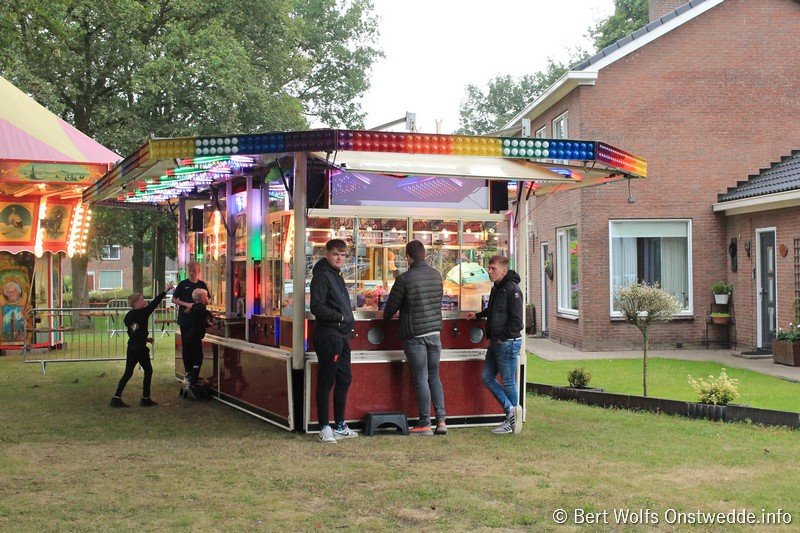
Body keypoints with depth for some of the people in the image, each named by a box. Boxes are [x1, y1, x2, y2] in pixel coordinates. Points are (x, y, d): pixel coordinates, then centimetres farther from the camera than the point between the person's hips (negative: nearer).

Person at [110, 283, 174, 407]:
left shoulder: (128, 316, 7)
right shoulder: (142, 313, -11)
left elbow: (132, 333, 12)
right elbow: (154, 303, -7)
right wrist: (166, 291, -3)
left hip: (131, 347, 6)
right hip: (140, 348, -6)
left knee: (128, 373, 10)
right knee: (148, 371, 8)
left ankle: (116, 398, 4)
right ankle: (145, 398, 10)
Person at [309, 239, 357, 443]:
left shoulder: (336, 275, 18)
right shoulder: (322, 276, -12)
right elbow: (317, 307, -20)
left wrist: (348, 321, 12)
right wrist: (340, 316, -13)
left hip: (341, 336, 10)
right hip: (328, 336, -10)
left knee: (344, 380, 15)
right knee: (326, 382, -4)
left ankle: (340, 426, 25)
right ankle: (324, 428, 1)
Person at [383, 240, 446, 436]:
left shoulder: (404, 279, -13)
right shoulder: (436, 275, 5)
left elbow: (392, 304, -4)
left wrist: (386, 316, 18)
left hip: (415, 335, -5)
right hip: (435, 332, 5)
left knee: (421, 379, 0)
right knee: (434, 376, 14)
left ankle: (425, 424, 4)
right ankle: (441, 420, 9)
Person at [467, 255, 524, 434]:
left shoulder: (512, 290, -15)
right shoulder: (496, 288, 14)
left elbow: (516, 320, -19)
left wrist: (502, 337, -18)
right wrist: (478, 315, 28)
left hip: (508, 343, -10)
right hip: (495, 342, 10)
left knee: (508, 382, 0)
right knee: (487, 378, 9)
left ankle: (511, 421, 12)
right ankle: (511, 411, 10)